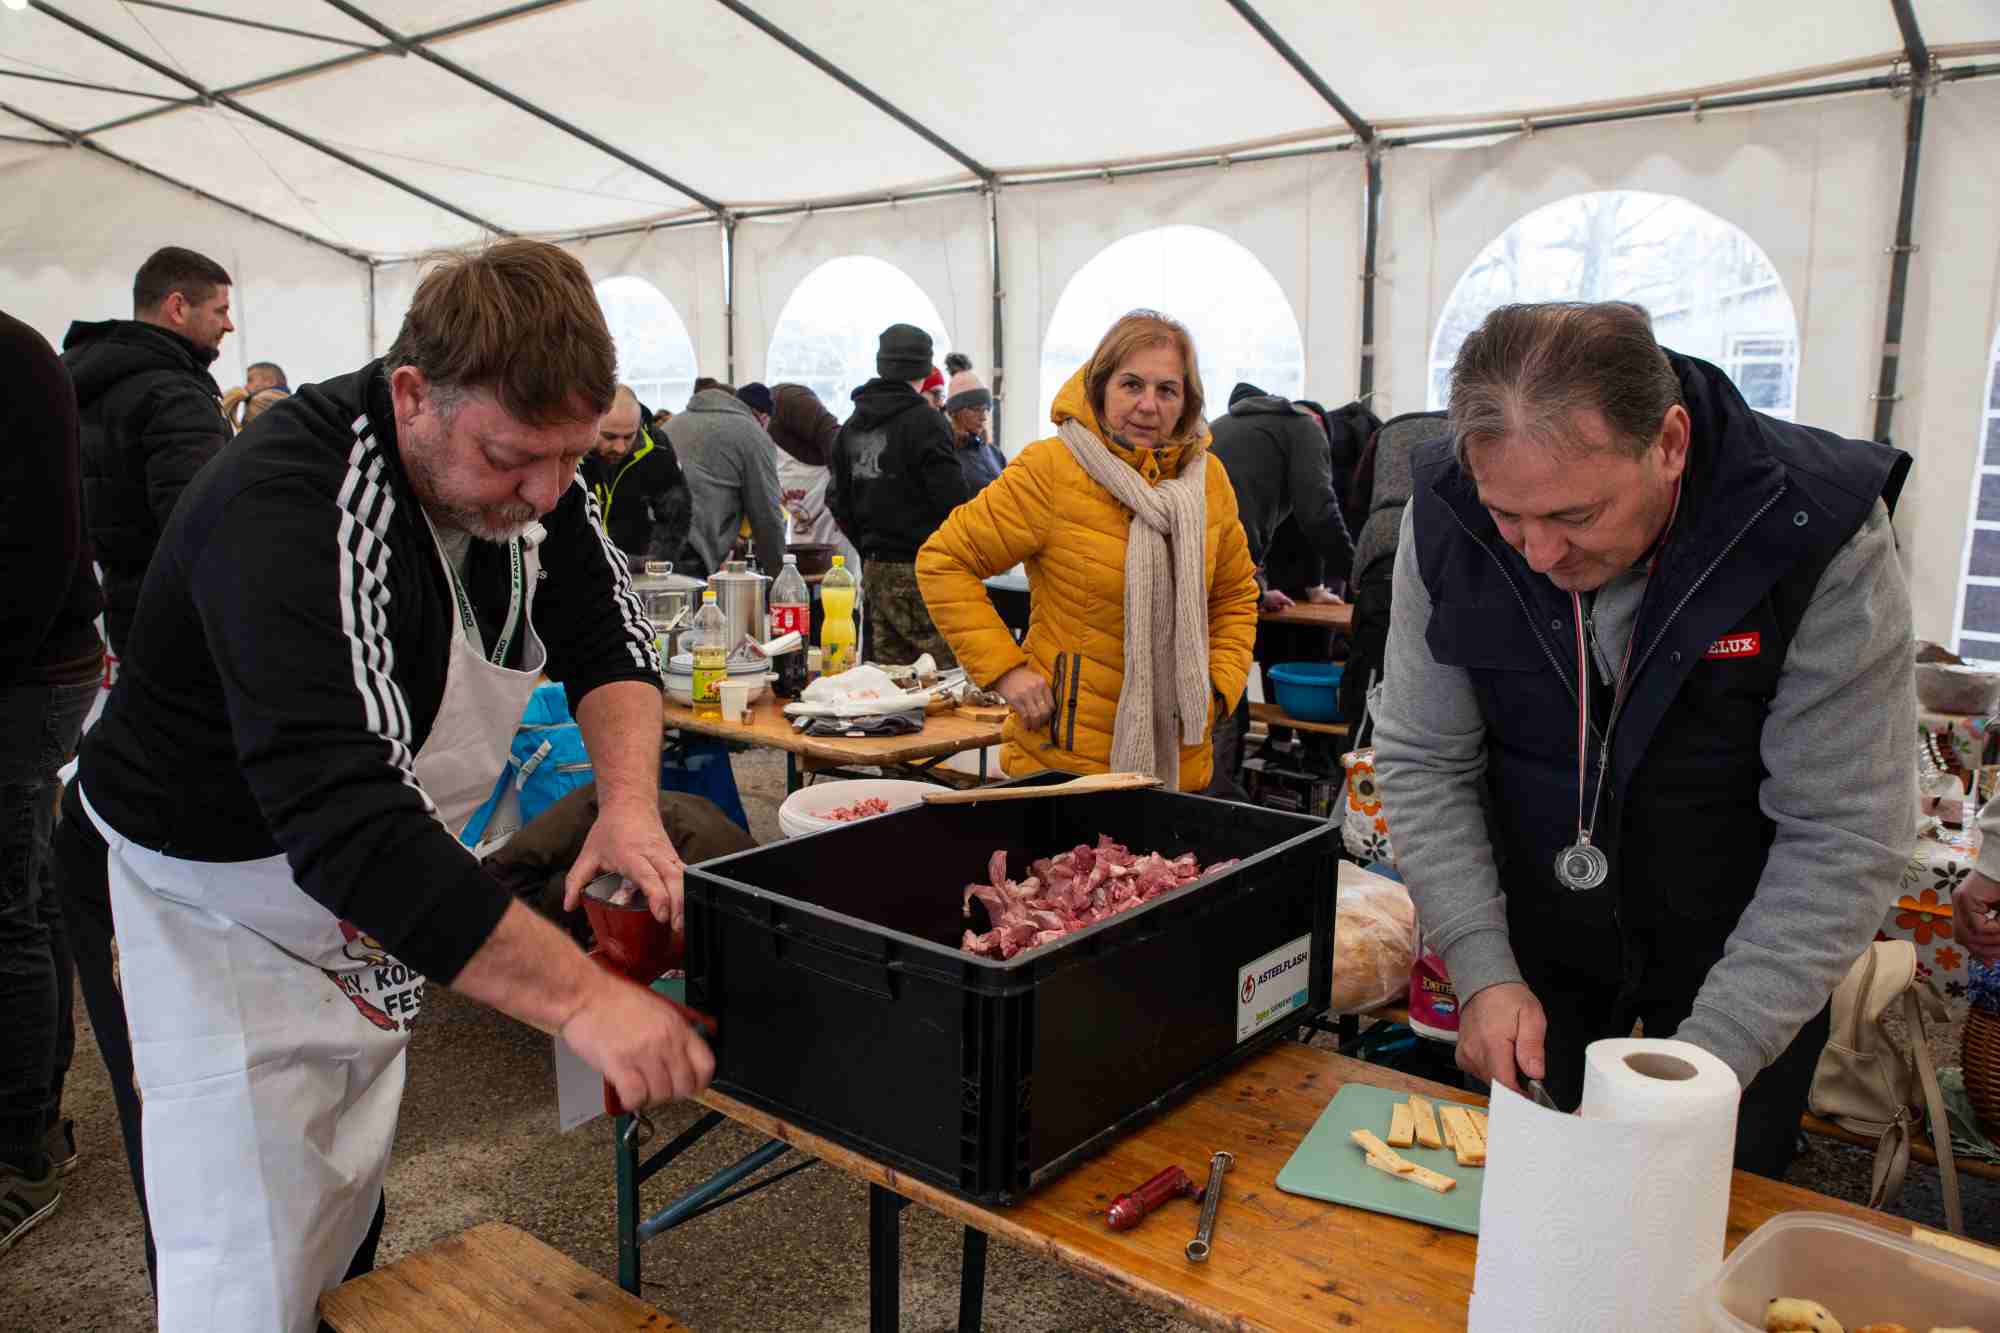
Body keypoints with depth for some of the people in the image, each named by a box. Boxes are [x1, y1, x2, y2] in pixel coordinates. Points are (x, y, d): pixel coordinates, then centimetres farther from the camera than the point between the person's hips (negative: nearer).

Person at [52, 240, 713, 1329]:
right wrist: (583, 996, -46)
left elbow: (606, 636, -3)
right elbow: (339, 817, -43)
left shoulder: (524, 465, -11)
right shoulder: (285, 514, -34)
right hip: (226, 899, -7)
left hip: (381, 904, 7)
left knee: (348, 1218, 21)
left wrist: (629, 803, -23)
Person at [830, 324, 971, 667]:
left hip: (875, 568, 8)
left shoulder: (851, 426, 13)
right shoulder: (924, 421, -10)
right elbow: (951, 497, -14)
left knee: (889, 674, 10)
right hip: (921, 570, -7)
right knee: (947, 668, -7)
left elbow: (838, 500, 16)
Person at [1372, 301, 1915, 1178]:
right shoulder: (1446, 513, -20)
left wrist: (1709, 1061, -28)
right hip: (1534, 933, 2)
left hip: (1737, 949, -2)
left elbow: (1844, 838, -23)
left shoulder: (1822, 533, -27)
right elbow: (1423, 762, -12)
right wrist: (1483, 970, -21)